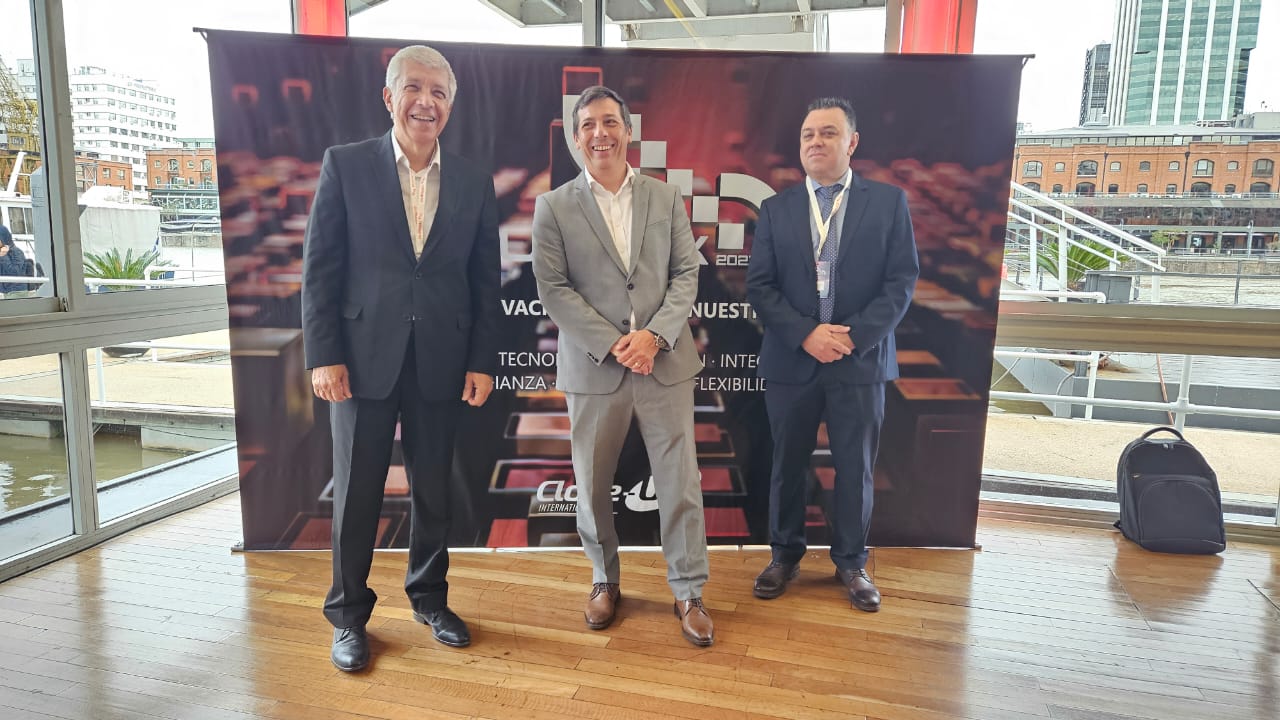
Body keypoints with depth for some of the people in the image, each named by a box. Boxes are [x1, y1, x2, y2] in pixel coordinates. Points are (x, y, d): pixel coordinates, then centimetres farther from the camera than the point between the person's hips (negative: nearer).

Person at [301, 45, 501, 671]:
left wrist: (483, 362, 0)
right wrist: (323, 355, -8)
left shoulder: (473, 184, 6)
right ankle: (349, 615, 27)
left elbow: (485, 283, 6)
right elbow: (319, 268, -2)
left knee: (433, 490, 13)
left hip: (440, 364, 2)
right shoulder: (345, 165, 1)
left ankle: (429, 599, 33)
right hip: (363, 359, -2)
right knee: (356, 492, 8)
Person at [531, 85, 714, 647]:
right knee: (593, 484, 12)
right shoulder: (554, 207, 1)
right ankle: (605, 580, 34)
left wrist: (654, 336, -12)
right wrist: (614, 345, -13)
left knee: (680, 482, 5)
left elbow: (686, 274, 3)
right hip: (593, 369, 0)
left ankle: (688, 591, 23)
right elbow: (553, 289, -5)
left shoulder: (666, 198, 7)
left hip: (665, 363, 1)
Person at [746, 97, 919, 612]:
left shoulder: (888, 202, 2)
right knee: (788, 466, 12)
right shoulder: (776, 209, 5)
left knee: (855, 469, 10)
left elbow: (901, 281, -4)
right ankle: (785, 555, 30)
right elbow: (758, 286, -1)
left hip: (860, 362, -1)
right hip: (791, 362, 1)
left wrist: (853, 336, -15)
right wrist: (806, 334, -14)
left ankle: (851, 562, 28)